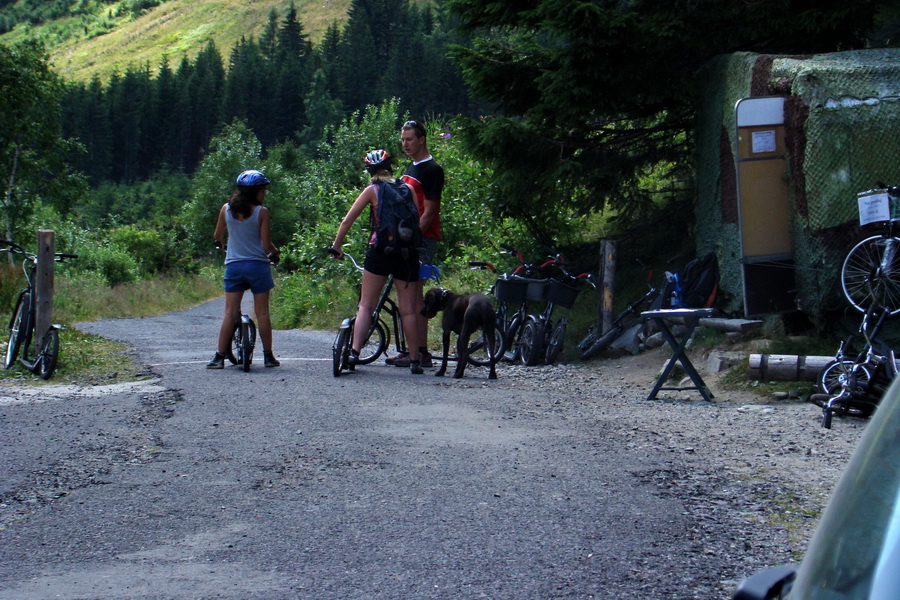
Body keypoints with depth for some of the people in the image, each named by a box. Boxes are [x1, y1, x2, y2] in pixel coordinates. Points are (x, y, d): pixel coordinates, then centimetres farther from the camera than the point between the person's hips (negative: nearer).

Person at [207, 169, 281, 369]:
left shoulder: (226, 209, 2)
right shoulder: (261, 212, -8)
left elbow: (217, 236, 14)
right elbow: (266, 244, -8)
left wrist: (223, 246, 36)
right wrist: (275, 252, 14)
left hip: (233, 266, 2)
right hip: (257, 265, -2)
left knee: (230, 312, 3)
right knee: (262, 312, 5)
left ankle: (219, 357, -1)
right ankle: (268, 356, 11)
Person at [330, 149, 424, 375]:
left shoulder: (372, 190, 3)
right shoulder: (407, 188, 9)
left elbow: (347, 221, 2)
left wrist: (336, 246, 12)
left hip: (380, 250, -2)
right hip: (407, 252, 2)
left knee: (366, 306, 3)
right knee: (408, 310, 6)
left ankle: (354, 352, -9)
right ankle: (414, 361, 6)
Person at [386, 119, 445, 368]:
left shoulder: (431, 170, -9)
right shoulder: (409, 169, 20)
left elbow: (428, 212, -15)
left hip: (422, 239, -9)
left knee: (415, 294, -11)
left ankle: (422, 353, -9)